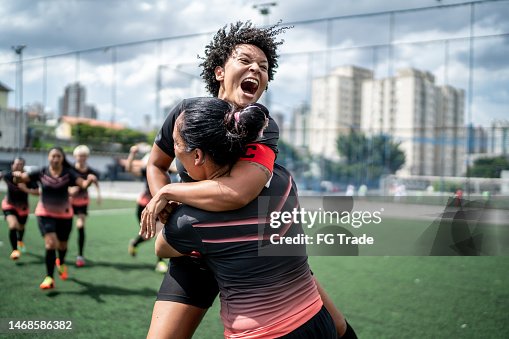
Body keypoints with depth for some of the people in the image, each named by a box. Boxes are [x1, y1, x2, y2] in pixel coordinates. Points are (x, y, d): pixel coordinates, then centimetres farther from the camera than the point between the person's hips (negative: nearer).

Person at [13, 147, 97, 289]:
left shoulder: (68, 173, -12)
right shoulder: (41, 173, -10)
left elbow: (83, 184, -25)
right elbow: (20, 179, -13)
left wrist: (90, 180, -47)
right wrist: (18, 175, -37)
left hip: (64, 214, 1)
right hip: (45, 214, -1)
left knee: (62, 244, 16)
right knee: (50, 243, -17)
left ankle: (61, 263, 50)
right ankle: (49, 278, -7)